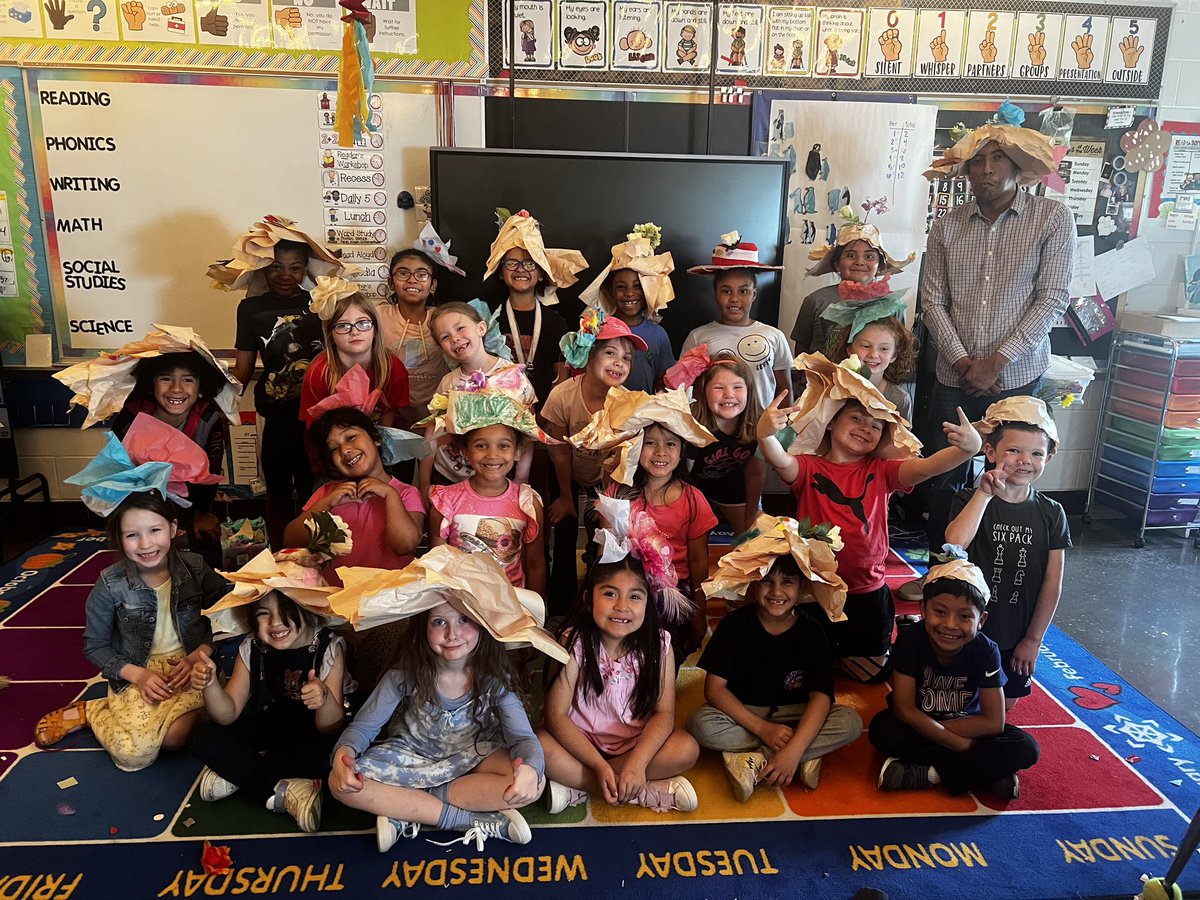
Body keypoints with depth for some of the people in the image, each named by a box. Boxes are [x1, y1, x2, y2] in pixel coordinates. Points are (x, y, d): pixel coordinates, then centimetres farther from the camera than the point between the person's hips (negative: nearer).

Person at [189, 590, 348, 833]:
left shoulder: (329, 647, -24)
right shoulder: (251, 648, -13)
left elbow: (330, 730, -25)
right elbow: (228, 715, -12)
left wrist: (325, 699, -48)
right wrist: (210, 684, -32)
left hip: (308, 737, -4)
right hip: (265, 730, 4)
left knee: (324, 753, -35)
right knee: (206, 738, -17)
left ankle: (234, 773, -16)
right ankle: (282, 790, -20)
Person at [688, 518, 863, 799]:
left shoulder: (811, 632, -9)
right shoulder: (735, 624, -12)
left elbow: (821, 696, -18)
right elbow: (714, 687, -15)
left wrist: (794, 749, -33)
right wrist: (762, 728, -24)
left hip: (794, 715, 2)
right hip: (742, 714, -1)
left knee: (850, 722, -24)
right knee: (701, 723, -32)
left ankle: (755, 762, -25)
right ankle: (807, 756, -25)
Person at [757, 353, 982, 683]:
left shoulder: (879, 471, -1)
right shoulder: (809, 468, -8)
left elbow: (924, 467, -18)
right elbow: (780, 461, -30)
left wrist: (967, 449, -39)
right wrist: (765, 433, -54)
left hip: (867, 593, 2)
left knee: (872, 673, 17)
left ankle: (842, 655, 46)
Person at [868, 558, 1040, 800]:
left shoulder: (986, 650, -19)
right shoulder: (910, 640, -24)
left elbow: (994, 723, -19)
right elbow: (904, 709, -24)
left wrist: (927, 726, -23)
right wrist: (961, 744, -27)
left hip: (966, 724, 2)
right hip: (916, 722, -1)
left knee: (1026, 749, -22)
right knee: (882, 730, -33)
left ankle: (929, 773, -21)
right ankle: (986, 774, -23)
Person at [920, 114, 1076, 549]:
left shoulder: (1053, 217, -3)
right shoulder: (947, 226, 4)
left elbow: (1052, 298, -8)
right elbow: (933, 301, 1)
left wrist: (996, 362, -14)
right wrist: (962, 361, -11)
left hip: (1017, 378, -2)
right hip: (954, 380, 2)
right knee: (943, 481, 7)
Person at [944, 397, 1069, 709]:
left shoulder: (1051, 513, -4)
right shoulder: (971, 500, -13)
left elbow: (1053, 582, -3)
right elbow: (954, 543, -34)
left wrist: (1033, 639, -3)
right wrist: (985, 493, -33)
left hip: (1018, 635, 3)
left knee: (1004, 704, 20)